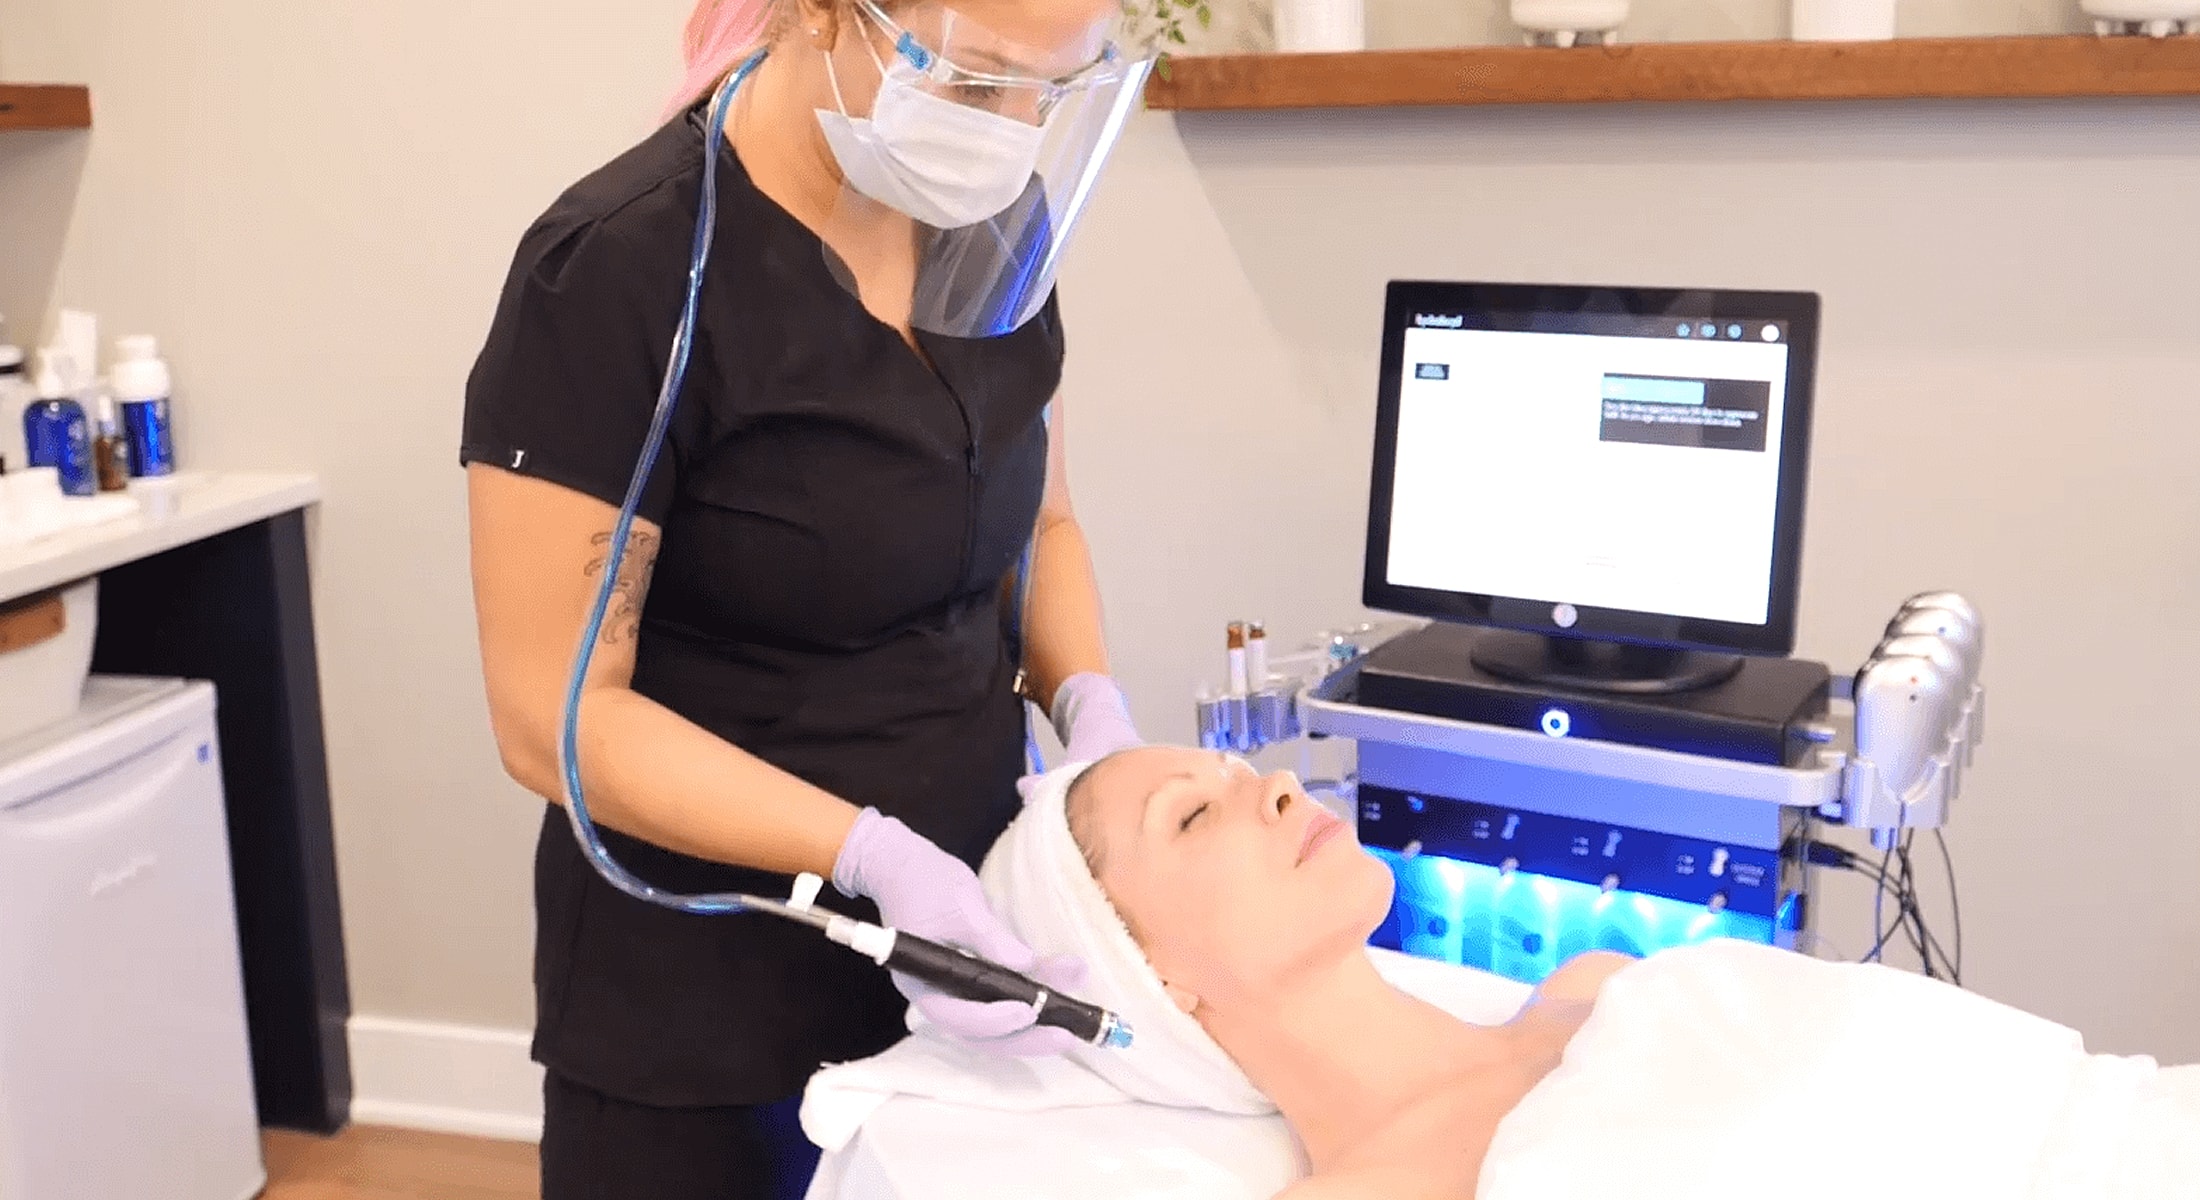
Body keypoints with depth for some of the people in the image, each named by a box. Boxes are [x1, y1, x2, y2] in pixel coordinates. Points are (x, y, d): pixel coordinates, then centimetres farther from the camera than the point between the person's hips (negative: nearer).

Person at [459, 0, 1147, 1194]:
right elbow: (559, 713, -18)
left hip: (964, 928, 6)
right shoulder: (620, 272, -20)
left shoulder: (998, 226, -2)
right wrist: (871, 856, -26)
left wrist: (1089, 708, -7)